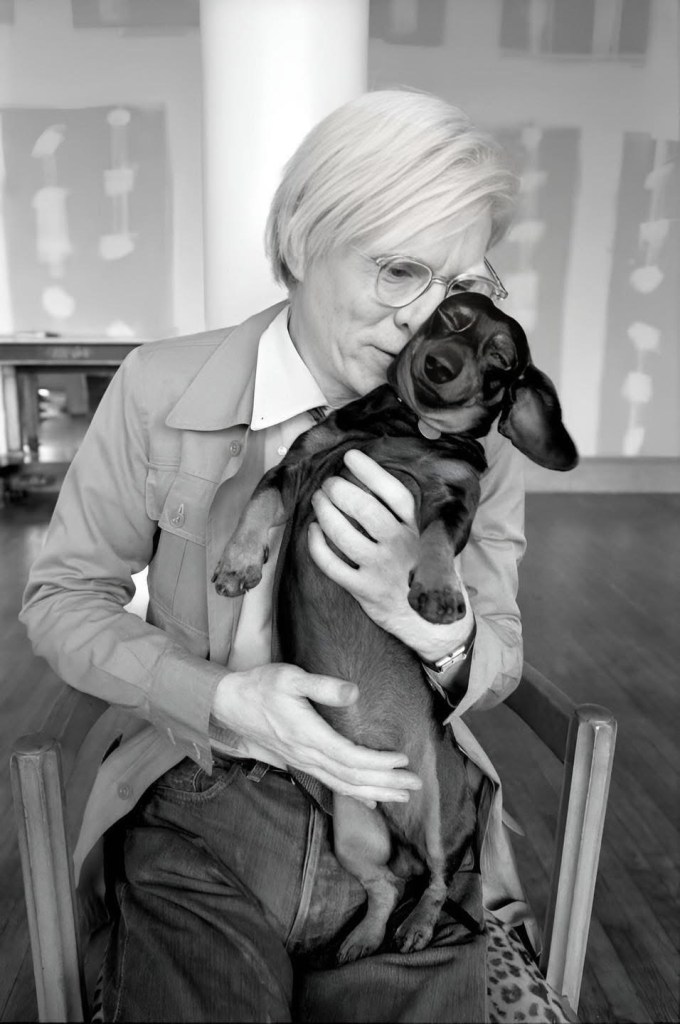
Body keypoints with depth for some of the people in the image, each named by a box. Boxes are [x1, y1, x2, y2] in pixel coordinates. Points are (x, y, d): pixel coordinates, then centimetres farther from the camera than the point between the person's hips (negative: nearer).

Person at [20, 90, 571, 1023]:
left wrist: (437, 626, -23)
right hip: (204, 812, -1)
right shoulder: (161, 392, -10)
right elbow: (63, 598, -2)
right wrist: (219, 697, -20)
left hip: (407, 814, 2)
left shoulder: (476, 431, -4)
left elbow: (499, 660, 2)